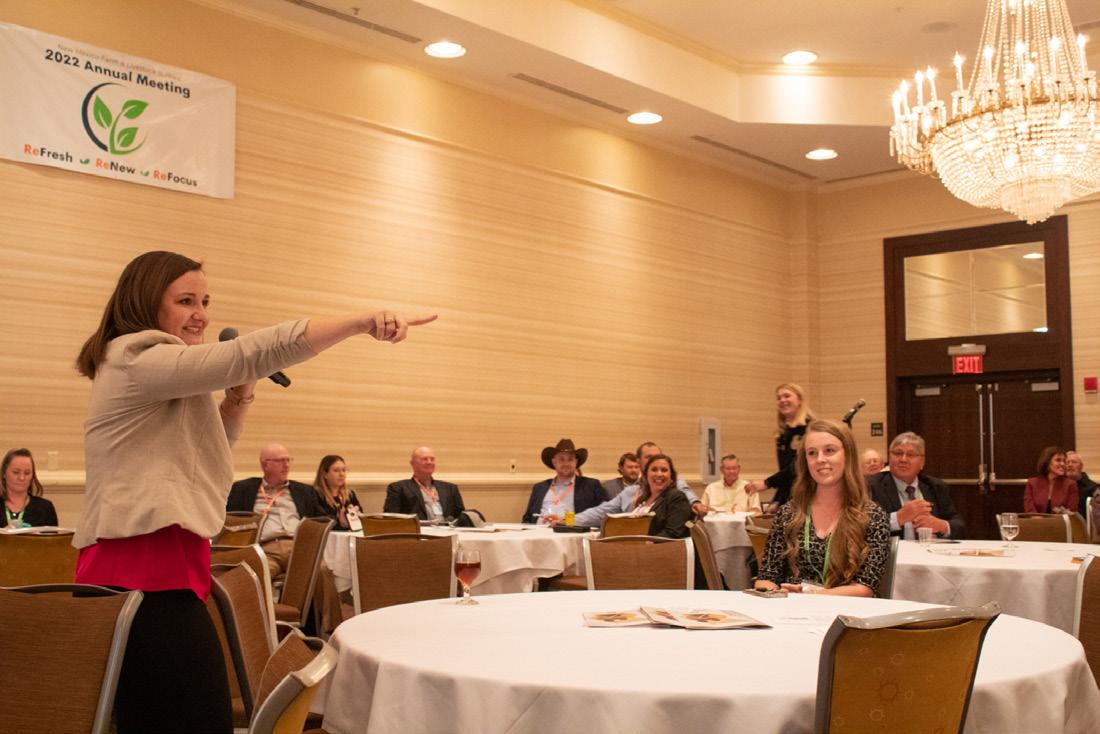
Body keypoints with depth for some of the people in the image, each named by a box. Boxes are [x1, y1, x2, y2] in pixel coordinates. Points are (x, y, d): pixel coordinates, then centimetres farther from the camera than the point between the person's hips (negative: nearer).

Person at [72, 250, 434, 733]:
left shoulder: (150, 372, 21)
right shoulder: (140, 360, -11)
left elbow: (204, 451, 27)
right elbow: (257, 351, -23)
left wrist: (238, 398, 9)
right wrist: (362, 323, -26)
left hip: (126, 567, 11)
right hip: (149, 570, -11)